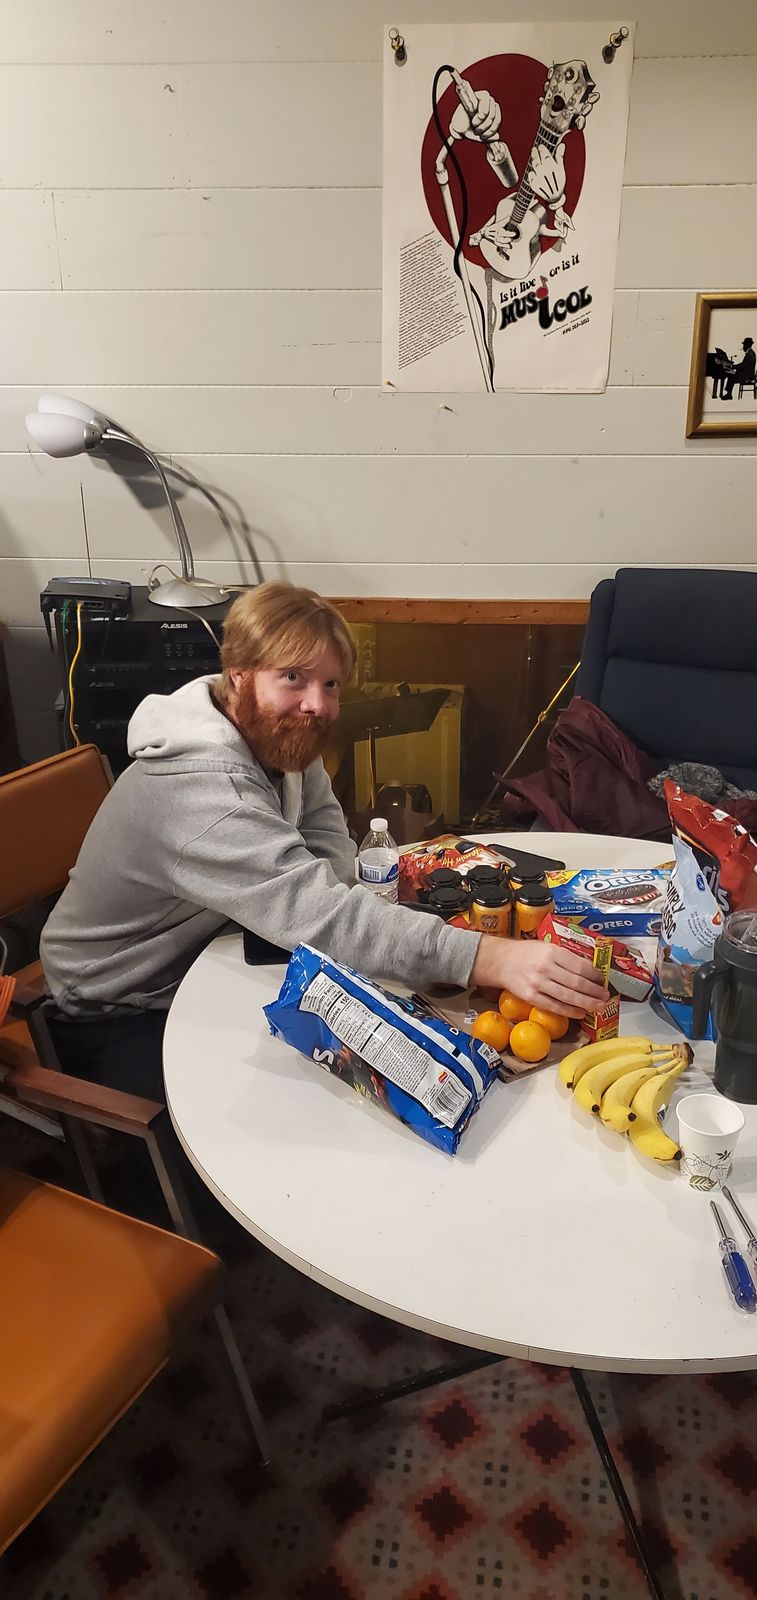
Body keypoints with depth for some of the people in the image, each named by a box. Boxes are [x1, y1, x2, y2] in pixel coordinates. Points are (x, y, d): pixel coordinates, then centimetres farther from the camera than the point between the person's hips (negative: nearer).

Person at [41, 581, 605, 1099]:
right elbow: (319, 917, -46)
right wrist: (490, 958, -54)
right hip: (121, 1018, -7)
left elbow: (327, 831, -3)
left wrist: (317, 899, -27)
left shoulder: (278, 735, -8)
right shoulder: (203, 789, -36)